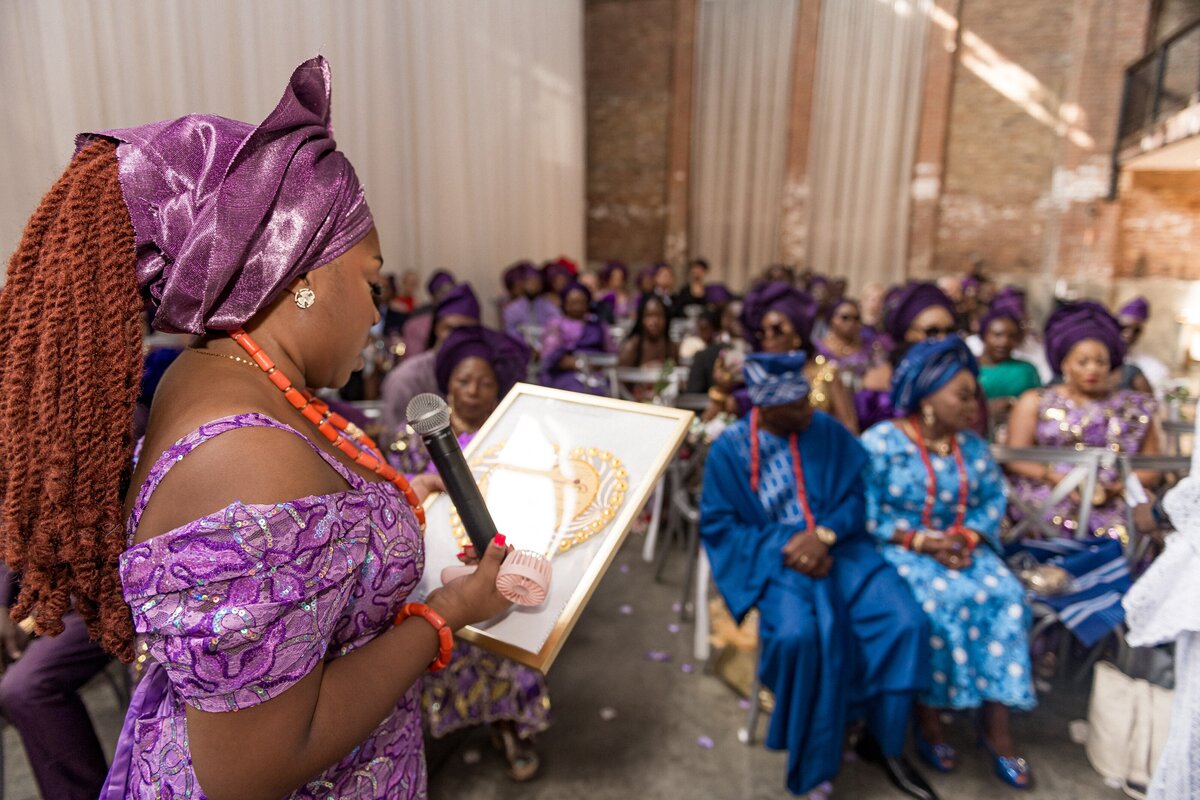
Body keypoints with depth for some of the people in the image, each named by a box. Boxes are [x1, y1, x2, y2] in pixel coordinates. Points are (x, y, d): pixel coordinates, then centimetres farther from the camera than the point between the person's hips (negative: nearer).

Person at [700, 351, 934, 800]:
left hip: (838, 548, 3)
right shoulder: (729, 448, -5)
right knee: (799, 634, -32)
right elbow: (718, 524, -6)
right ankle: (809, 750, -4)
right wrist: (783, 547, -18)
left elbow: (855, 495, 2)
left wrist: (824, 535, -17)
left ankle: (886, 742, 5)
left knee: (905, 622, -18)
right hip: (773, 558, -3)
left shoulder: (827, 431, 2)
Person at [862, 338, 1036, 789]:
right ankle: (928, 714, -9)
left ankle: (996, 723, -10)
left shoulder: (972, 446, 10)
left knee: (1006, 596, -20)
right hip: (899, 549, -5)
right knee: (940, 600, -30)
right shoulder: (880, 442, -9)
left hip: (962, 547, 5)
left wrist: (968, 537, -14)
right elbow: (865, 512, -13)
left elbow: (992, 501, 5)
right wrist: (920, 540, -20)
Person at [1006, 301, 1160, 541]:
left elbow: (1152, 469, 12)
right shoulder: (1035, 402, 12)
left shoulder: (1135, 407, 17)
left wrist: (1116, 488, -8)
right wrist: (1059, 479, -13)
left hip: (1115, 504, 2)